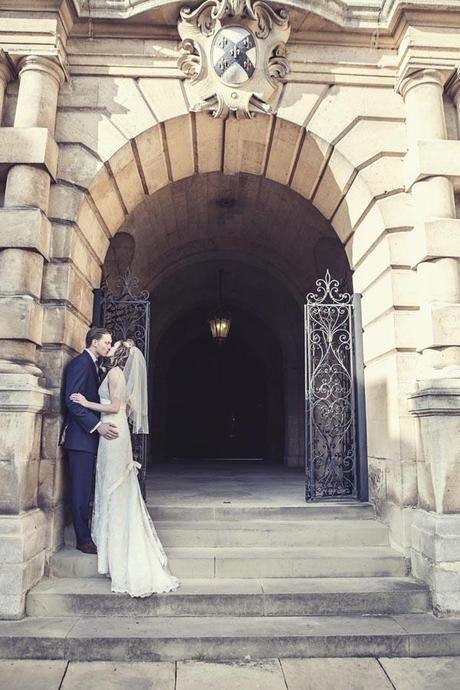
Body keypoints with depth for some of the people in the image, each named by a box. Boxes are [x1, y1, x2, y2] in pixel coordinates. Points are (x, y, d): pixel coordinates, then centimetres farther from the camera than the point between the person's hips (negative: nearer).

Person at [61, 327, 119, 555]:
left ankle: (86, 535, 21)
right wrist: (97, 425, -24)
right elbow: (72, 401, -20)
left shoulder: (91, 365, 17)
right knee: (81, 490, -3)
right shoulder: (80, 363, -12)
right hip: (80, 436, -10)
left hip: (90, 435, 10)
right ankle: (84, 539, 5)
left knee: (85, 489, 13)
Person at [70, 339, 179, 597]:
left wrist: (87, 403, -11)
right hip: (119, 431, 9)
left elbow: (115, 407, -16)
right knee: (121, 491, 12)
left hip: (112, 431, -9)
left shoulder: (114, 372, -10)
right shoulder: (122, 374, 16)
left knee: (114, 489, -2)